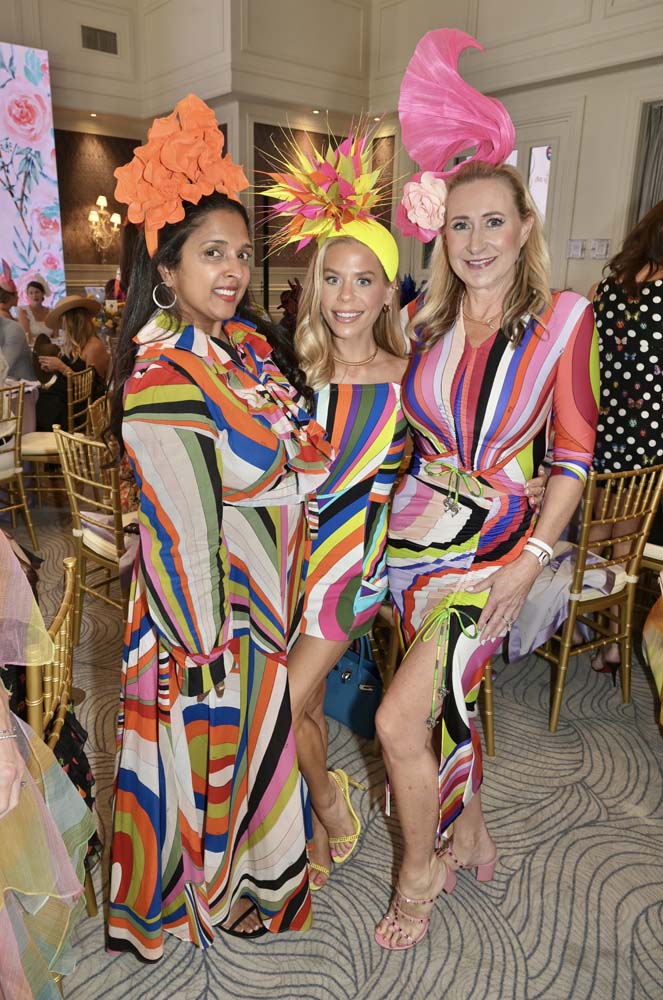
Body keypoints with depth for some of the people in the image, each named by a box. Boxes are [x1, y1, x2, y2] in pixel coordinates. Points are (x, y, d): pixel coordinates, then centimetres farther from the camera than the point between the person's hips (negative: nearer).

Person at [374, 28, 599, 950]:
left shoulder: (561, 319, -6)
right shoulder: (427, 321, 6)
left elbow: (575, 456, -6)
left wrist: (531, 558, -13)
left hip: (497, 544, -4)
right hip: (417, 529, 5)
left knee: (401, 720, -8)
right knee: (447, 702, 16)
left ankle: (420, 873, 21)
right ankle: (472, 837, 43)